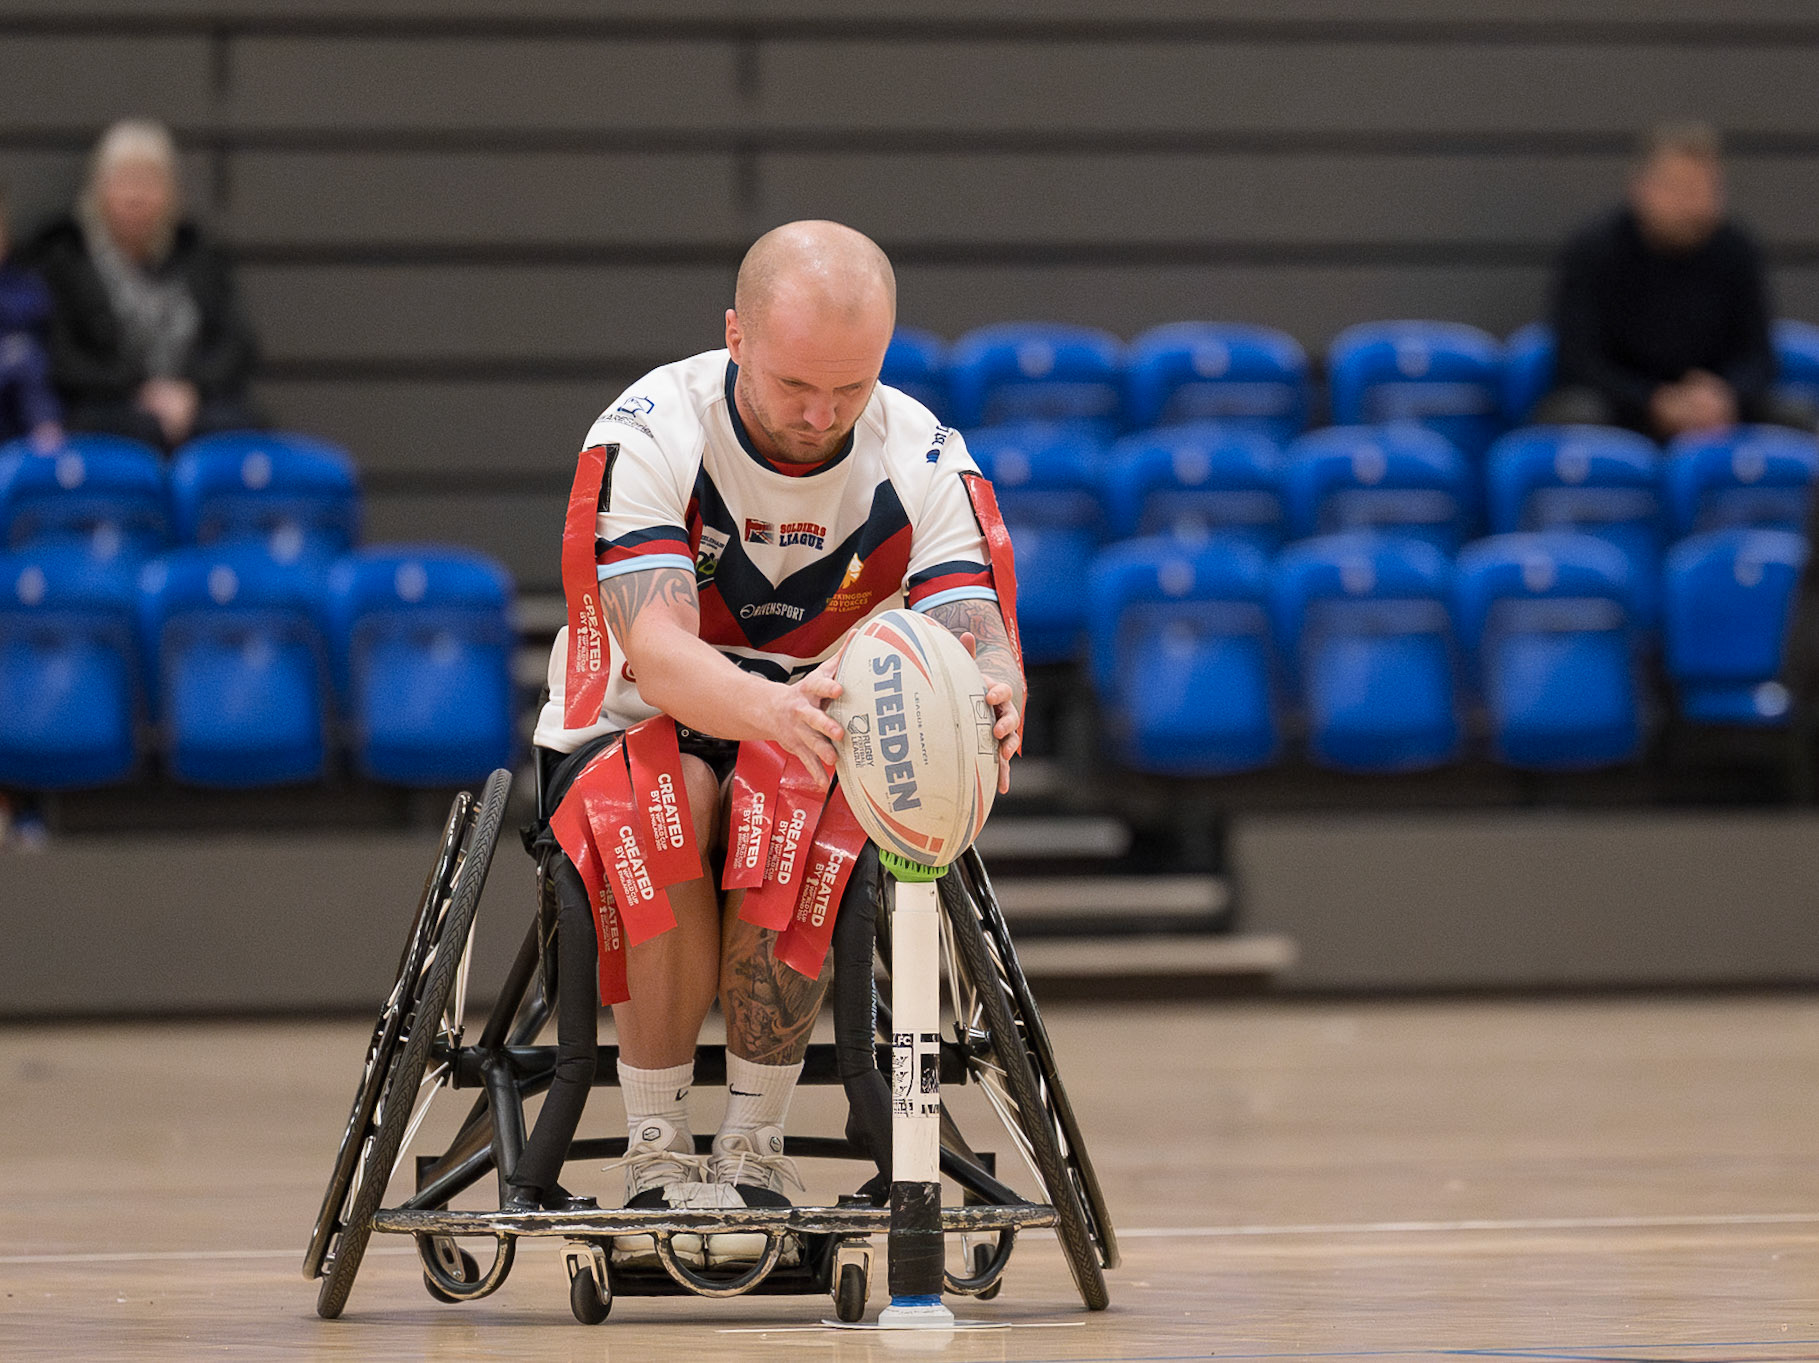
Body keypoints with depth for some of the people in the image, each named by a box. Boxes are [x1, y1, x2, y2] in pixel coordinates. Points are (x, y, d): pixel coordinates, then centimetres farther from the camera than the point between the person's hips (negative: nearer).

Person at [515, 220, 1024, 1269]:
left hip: (824, 751, 2)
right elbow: (658, 654, -33)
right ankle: (659, 1154, -24)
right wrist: (770, 709, -55)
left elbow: (977, 641, -23)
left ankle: (754, 1146, -21)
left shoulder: (924, 460, -11)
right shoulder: (649, 434, -19)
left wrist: (990, 703, -49)